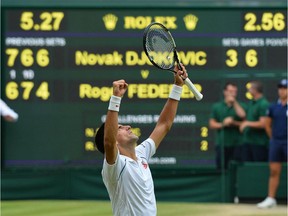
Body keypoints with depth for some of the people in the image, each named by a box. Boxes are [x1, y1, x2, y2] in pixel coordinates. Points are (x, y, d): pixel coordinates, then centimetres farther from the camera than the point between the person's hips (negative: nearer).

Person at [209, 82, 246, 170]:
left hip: (237, 144, -1)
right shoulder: (216, 106, 12)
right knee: (221, 169, 0)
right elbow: (212, 124, 6)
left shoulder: (240, 106, 8)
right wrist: (223, 124, -8)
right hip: (221, 144, 1)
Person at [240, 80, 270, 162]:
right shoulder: (251, 102, 14)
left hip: (259, 143, -9)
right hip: (247, 141, 9)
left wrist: (247, 123, -14)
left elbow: (263, 124, -20)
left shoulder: (263, 104, -15)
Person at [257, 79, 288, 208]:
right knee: (274, 171, 4)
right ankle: (270, 199, 7)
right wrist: (274, 138, 11)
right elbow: (267, 125, 17)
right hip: (275, 143, 4)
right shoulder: (273, 107, 8)